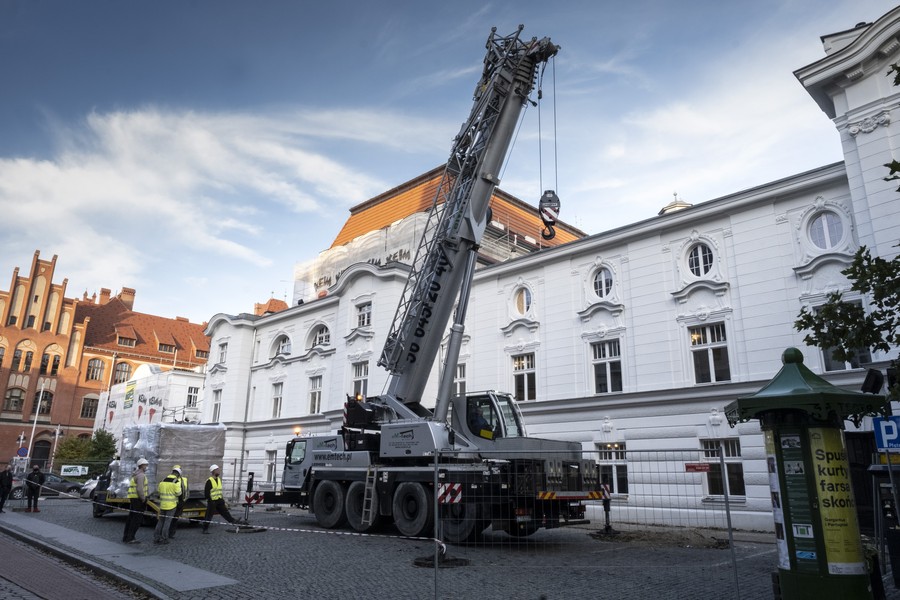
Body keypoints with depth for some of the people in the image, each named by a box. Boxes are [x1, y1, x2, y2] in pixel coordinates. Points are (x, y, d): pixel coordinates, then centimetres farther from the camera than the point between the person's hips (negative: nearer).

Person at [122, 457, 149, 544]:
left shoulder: (134, 474, 17)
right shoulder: (141, 475, -16)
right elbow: (140, 489, -24)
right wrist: (143, 499, -15)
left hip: (132, 498, 10)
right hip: (138, 499, -10)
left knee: (131, 517, 14)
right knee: (137, 518, -6)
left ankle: (126, 537, 18)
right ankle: (130, 538, -7)